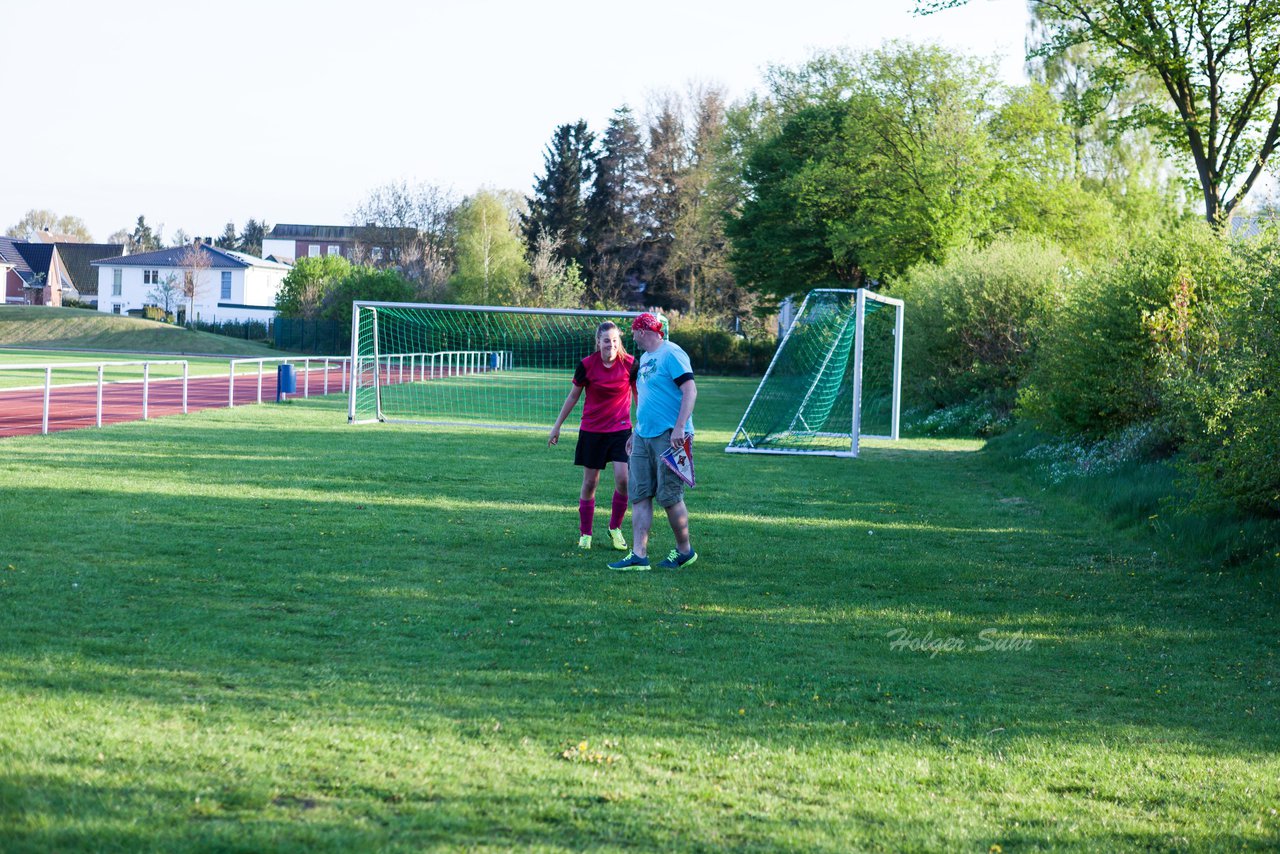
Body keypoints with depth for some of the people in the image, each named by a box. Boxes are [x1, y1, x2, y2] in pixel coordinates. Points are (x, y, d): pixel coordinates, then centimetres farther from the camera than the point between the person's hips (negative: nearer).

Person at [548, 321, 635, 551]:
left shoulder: (630, 363, -8)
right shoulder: (587, 365, -9)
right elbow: (573, 396, 4)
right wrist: (557, 426, 7)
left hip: (620, 429, 0)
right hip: (591, 430, 0)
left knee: (623, 479, -12)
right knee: (590, 483, 4)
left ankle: (615, 528, 9)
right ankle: (585, 534, 18)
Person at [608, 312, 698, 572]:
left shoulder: (671, 353, -10)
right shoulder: (645, 358, 18)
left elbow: (690, 390, -18)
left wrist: (679, 428, -24)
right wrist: (636, 432, 26)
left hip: (668, 436, -9)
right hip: (644, 437, 9)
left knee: (669, 496, -4)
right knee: (640, 496, 2)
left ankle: (685, 551, 11)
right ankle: (639, 555, 1)